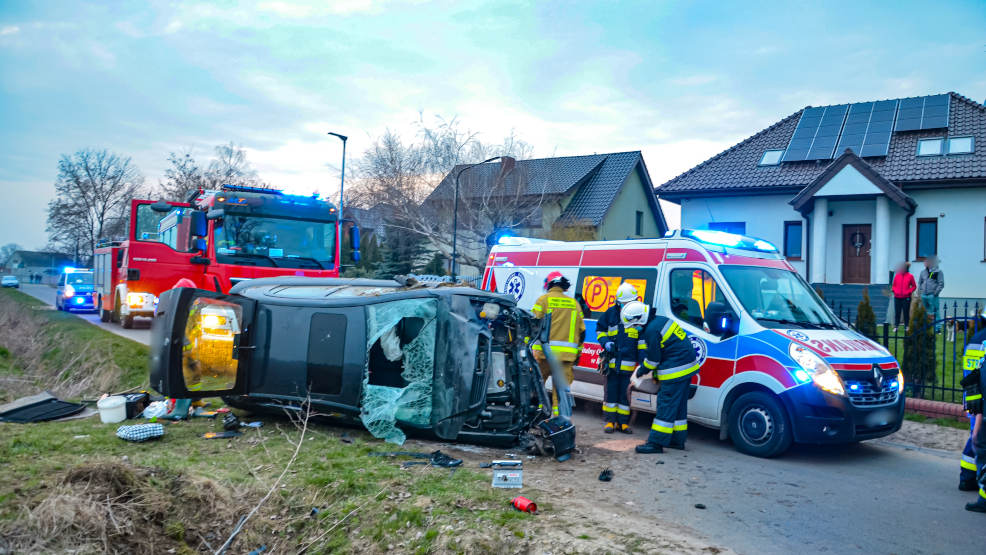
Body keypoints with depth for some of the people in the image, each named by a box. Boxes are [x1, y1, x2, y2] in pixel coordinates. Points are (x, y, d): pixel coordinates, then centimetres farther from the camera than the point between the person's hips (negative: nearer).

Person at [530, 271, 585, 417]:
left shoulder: (544, 299, 2)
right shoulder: (574, 303, 14)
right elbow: (581, 331, 16)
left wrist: (534, 347, -7)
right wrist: (578, 351, 22)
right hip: (567, 354, 3)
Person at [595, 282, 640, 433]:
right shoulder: (611, 313, 3)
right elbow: (600, 328, 17)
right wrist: (605, 342, -3)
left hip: (629, 363, -1)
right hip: (612, 361, 2)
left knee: (625, 393, 6)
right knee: (611, 391, 7)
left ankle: (623, 422, 18)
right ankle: (610, 420, 17)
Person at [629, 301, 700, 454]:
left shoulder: (651, 330, -19)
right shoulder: (660, 320, 13)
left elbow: (653, 358, -12)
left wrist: (641, 371, 5)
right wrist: (656, 372, 22)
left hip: (676, 371, -10)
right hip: (686, 368, 10)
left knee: (666, 405, -7)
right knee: (678, 406, 16)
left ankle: (656, 443, -4)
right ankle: (678, 440, 24)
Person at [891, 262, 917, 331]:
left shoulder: (910, 276, 0)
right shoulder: (897, 275, 7)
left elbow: (914, 286, 5)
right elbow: (894, 285, 16)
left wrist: (909, 292, -9)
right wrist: (894, 290, -3)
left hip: (906, 298, -2)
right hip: (897, 298, 2)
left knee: (906, 312, 2)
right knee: (897, 312, 4)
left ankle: (906, 327, 10)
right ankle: (896, 326, 10)